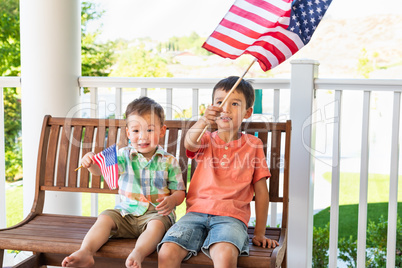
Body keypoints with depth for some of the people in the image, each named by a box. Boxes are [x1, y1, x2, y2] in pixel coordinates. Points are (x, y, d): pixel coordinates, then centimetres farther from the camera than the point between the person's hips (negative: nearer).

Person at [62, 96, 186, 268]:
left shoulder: (169, 161, 2)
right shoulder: (124, 156, 5)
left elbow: (179, 191, 3)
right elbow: (101, 169, -7)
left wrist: (173, 200, -21)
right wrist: (91, 163, -30)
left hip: (156, 213, -2)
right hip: (126, 212, 3)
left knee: (157, 224, -33)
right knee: (105, 217, -21)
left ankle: (137, 254, -53)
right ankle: (85, 251, -34)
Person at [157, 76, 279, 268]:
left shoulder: (253, 145, 11)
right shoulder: (207, 141, 15)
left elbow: (261, 192, 11)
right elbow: (189, 143, -12)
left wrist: (259, 233, 8)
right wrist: (203, 122, -35)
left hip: (231, 216, -2)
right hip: (197, 211, 2)